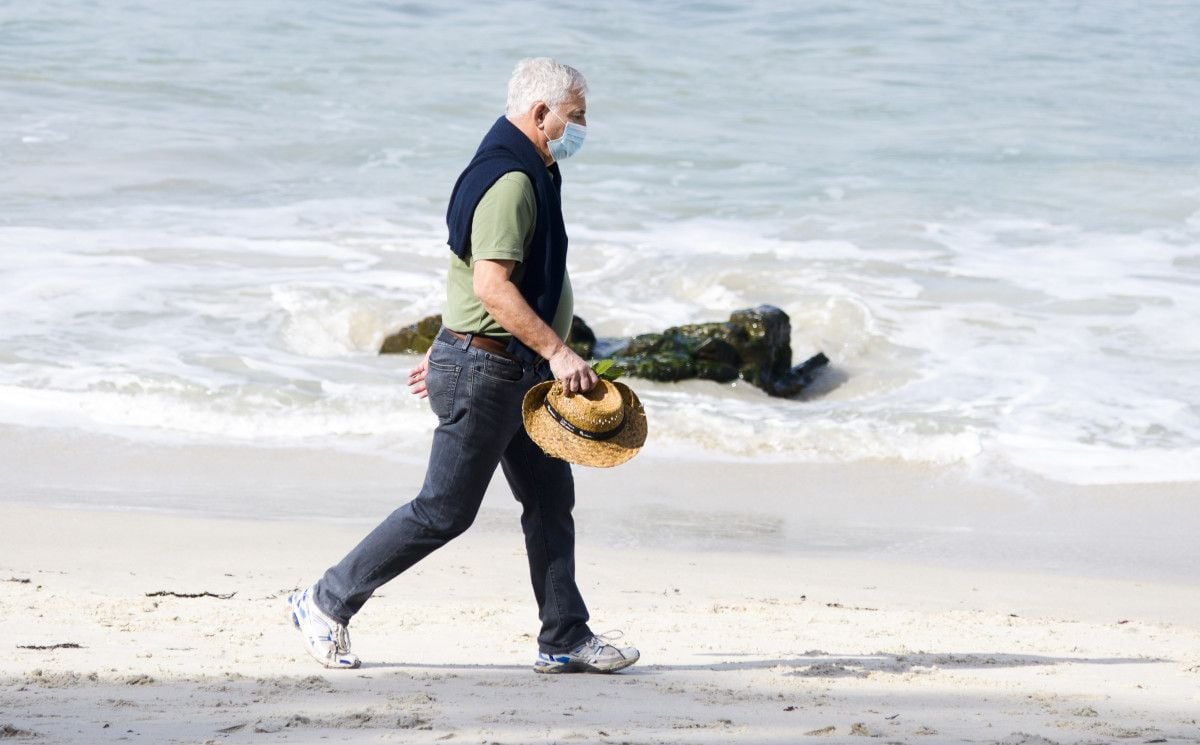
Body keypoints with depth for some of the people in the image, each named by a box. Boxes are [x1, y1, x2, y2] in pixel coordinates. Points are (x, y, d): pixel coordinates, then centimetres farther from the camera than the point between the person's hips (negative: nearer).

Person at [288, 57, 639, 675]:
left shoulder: (528, 176, 14)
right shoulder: (510, 180, -19)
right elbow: (492, 286, -28)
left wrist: (447, 353, 25)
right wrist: (557, 351, -30)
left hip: (517, 371, 11)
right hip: (485, 369, -11)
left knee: (551, 499, 10)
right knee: (444, 510, -4)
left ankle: (565, 640, 14)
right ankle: (327, 602, 5)